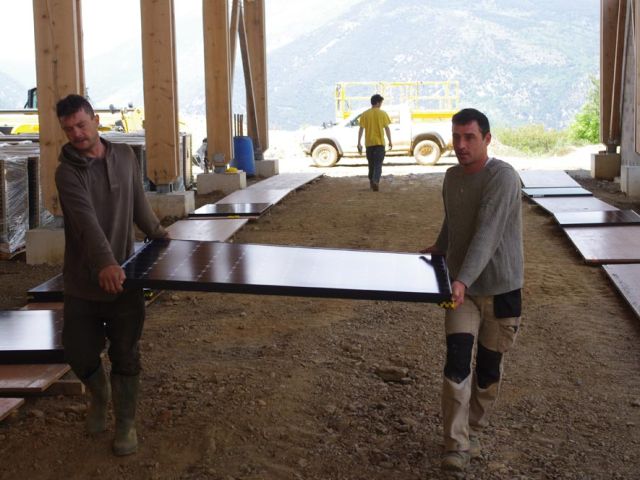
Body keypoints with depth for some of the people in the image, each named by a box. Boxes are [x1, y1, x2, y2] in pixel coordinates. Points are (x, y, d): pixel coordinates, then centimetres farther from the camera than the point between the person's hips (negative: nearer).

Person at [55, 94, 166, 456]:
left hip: (124, 277, 2)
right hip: (83, 283, -2)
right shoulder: (68, 172, -13)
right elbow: (86, 219, -30)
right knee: (80, 353, 7)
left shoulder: (125, 156, 2)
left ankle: (126, 423, 24)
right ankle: (99, 395, 38)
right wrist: (105, 263, -44)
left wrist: (162, 236, 24)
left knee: (126, 357, 7)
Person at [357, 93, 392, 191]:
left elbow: (361, 129, -2)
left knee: (371, 163, 17)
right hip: (380, 142, -2)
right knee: (378, 164, -1)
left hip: (369, 142, 2)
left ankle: (372, 182, 26)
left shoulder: (365, 114, 0)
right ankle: (375, 181, -20)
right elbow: (387, 128, -3)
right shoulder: (382, 113, -4)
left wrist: (359, 143, 2)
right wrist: (390, 141, 6)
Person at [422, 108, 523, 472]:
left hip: (501, 288, -4)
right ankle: (457, 446, -9)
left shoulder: (503, 177, -18)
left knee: (489, 366, 9)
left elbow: (487, 234, -29)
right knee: (457, 361, -10)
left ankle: (474, 432, 30)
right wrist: (436, 251, 19)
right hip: (462, 288, 4)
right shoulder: (452, 177, 4)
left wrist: (463, 280, -37)